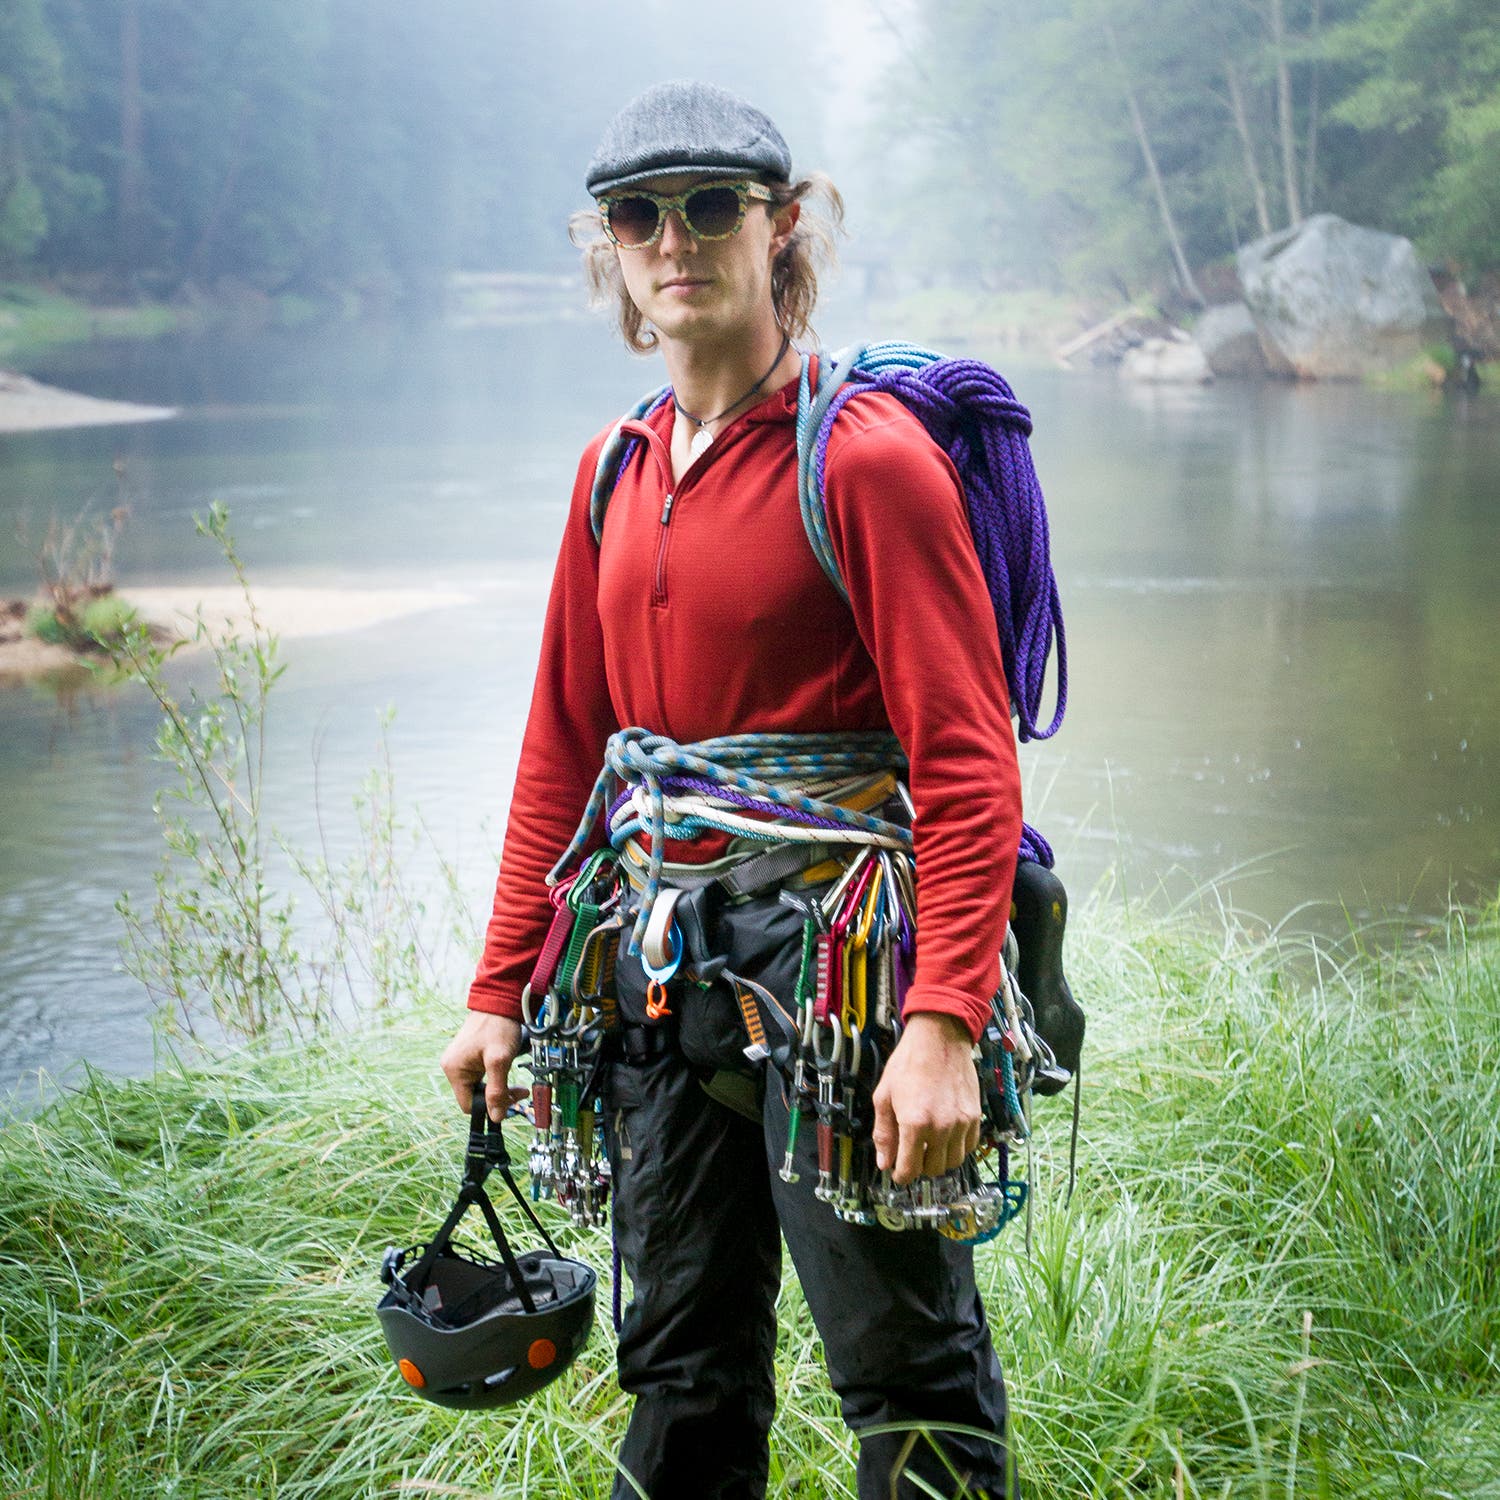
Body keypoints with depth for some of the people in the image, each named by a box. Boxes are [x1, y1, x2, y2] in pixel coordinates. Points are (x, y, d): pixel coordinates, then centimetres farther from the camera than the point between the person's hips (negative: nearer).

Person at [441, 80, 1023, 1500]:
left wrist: (942, 1023, -25)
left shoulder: (866, 455, -10)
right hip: (658, 968, 7)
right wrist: (501, 991, 13)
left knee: (911, 1380, 0)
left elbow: (966, 759, -16)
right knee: (682, 1370, 16)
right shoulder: (616, 474, 12)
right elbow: (562, 752, 17)